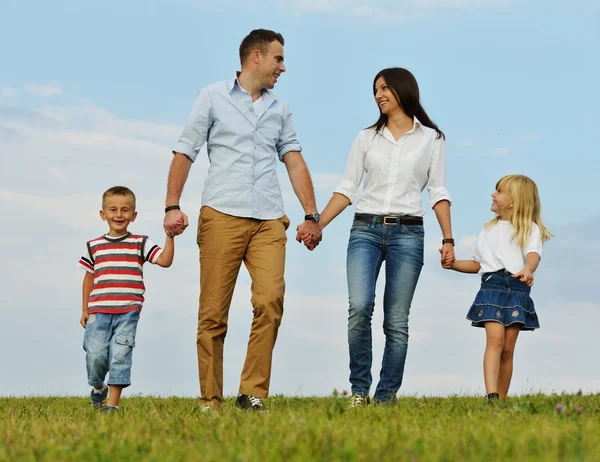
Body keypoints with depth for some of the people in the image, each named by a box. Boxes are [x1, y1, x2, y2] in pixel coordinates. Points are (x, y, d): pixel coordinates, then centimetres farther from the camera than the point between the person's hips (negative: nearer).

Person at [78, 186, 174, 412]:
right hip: (99, 310, 1)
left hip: (128, 311, -1)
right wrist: (85, 310, 18)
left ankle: (113, 403, -2)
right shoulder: (94, 246, 12)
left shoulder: (140, 243, 6)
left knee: (121, 355, -7)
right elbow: (89, 278, 18)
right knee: (96, 354, -5)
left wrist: (170, 236, -17)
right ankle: (98, 388, 25)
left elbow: (165, 260, -5)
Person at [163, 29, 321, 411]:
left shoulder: (280, 110, 19)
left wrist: (312, 215, 5)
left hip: (269, 221, 3)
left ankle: (253, 394, -12)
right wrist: (172, 207, -5)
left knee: (271, 300, -17)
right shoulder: (213, 98, 8)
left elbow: (295, 162, 15)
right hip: (221, 217, -3)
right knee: (213, 314, -3)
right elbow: (184, 153, 5)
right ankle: (210, 401, 5)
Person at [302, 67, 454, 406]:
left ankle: (386, 397, 4)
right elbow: (347, 189, 10)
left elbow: (439, 193, 5)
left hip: (407, 233, -1)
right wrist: (317, 224, 0)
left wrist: (448, 240, -3)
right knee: (360, 307, -19)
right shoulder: (367, 138, 12)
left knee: (397, 321, -2)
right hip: (366, 229, 1)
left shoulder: (431, 139, 7)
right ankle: (360, 390, -8)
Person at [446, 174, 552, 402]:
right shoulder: (489, 230, 22)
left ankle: (501, 400, 3)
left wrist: (528, 270, -34)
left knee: (508, 348, -2)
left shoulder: (530, 229, 7)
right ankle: (491, 396, -31)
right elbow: (477, 264, 27)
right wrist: (454, 263, 11)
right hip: (491, 286, 2)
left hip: (517, 289, -2)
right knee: (495, 338, -18)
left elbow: (533, 254, -12)